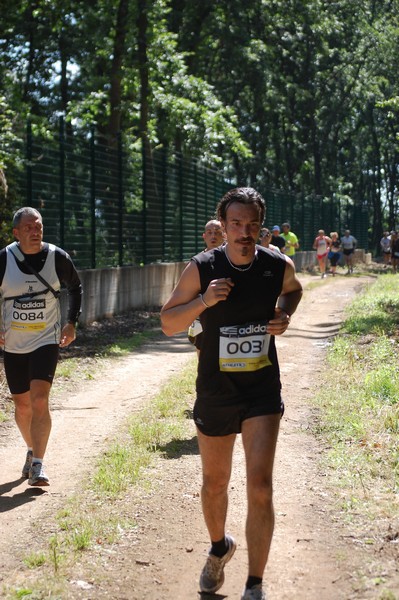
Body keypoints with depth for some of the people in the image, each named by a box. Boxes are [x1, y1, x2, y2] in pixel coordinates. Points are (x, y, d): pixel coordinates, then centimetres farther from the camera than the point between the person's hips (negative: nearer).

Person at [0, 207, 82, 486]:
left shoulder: (57, 257, -7)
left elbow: (76, 287, 11)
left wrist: (72, 323, 3)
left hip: (46, 341, -2)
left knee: (39, 400, -17)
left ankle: (38, 464, -15)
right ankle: (32, 450, 37)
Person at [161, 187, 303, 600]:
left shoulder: (279, 267, -6)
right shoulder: (202, 268, -12)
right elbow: (168, 323, -5)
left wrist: (284, 316, -3)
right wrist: (203, 302, -22)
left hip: (263, 393, 0)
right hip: (215, 392, 0)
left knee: (260, 486, -13)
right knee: (214, 484, 16)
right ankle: (219, 548, 47)